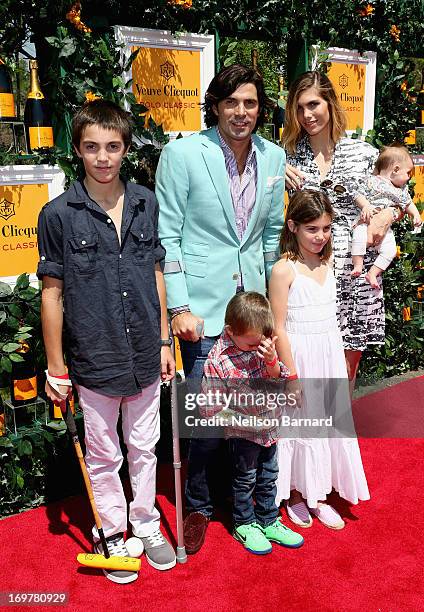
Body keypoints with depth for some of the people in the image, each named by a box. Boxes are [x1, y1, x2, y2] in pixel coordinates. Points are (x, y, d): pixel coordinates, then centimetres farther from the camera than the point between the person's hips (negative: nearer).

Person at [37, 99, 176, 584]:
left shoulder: (146, 204, -1)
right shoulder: (58, 214, -10)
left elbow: (156, 274, 7)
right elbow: (52, 293, -7)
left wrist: (164, 341, 8)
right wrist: (55, 367, -5)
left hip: (145, 356, 3)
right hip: (94, 360, -3)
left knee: (144, 448, 19)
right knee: (104, 456, 15)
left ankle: (146, 525, 39)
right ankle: (113, 535, 36)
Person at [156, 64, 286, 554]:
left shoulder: (274, 156, 7)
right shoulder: (182, 154, -7)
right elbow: (168, 236, -7)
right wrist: (179, 307, -11)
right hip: (204, 305, -4)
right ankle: (197, 506, 25)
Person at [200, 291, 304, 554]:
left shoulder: (261, 344, -9)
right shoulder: (217, 361, -26)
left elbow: (280, 379, -3)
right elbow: (211, 409, -20)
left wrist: (272, 360, -23)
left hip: (270, 427, 6)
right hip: (243, 434, -5)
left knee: (269, 478, 20)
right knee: (245, 480, 14)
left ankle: (269, 522, 39)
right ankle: (245, 525, 35)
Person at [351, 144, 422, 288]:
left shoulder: (400, 191, 15)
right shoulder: (372, 182, -3)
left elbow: (408, 203, 25)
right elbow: (359, 194, -7)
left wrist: (415, 215, 9)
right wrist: (365, 206, -24)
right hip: (366, 222, -5)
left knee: (390, 250, -14)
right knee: (359, 237, -34)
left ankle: (372, 273, -6)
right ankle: (358, 265, -22)